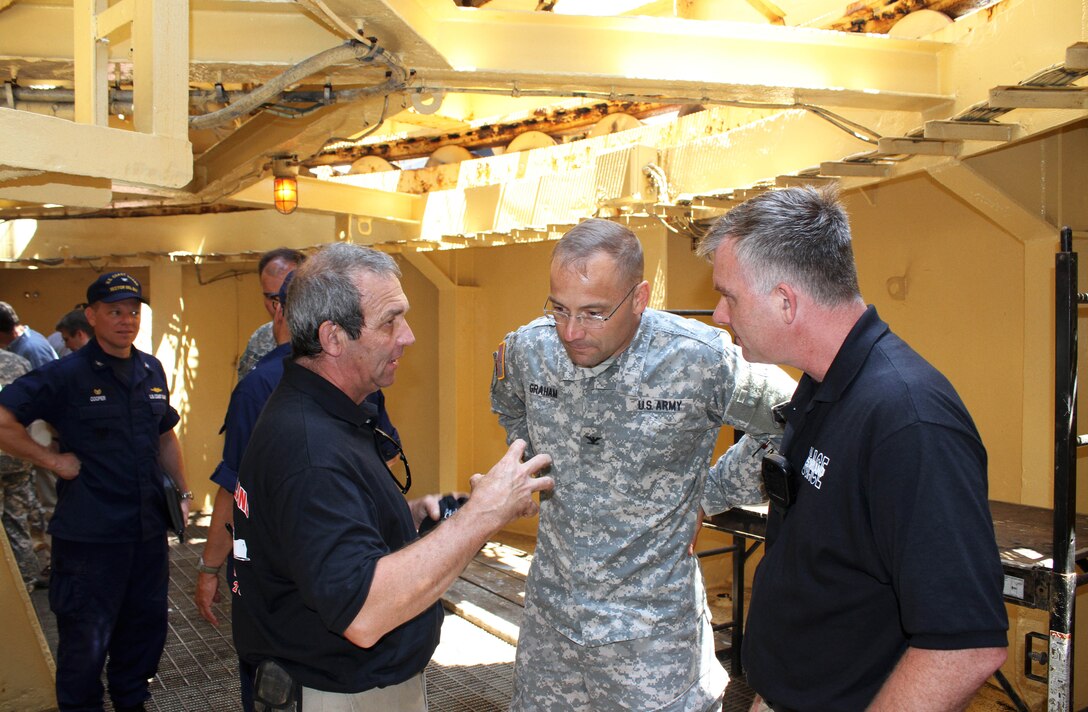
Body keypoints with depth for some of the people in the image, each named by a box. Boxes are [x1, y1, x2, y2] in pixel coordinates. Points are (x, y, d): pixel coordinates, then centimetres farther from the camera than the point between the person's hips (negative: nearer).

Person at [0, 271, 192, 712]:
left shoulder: (151, 370, 9)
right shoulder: (67, 374, -11)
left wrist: (182, 491, 15)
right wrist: (53, 460, -15)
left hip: (149, 527, 6)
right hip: (90, 534, -6)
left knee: (146, 625, 18)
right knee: (86, 639, 6)